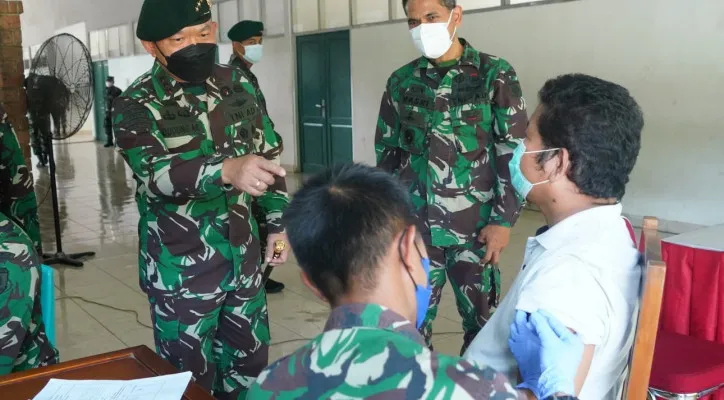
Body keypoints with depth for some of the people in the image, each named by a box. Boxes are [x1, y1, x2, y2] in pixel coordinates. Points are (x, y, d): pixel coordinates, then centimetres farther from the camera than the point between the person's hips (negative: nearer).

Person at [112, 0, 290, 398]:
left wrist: (277, 222, 9)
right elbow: (156, 173, -31)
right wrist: (226, 169, -48)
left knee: (250, 365, 20)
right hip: (181, 271, -4)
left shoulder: (236, 84, 2)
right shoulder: (136, 106, -13)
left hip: (243, 257, 5)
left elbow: (268, 152, 12)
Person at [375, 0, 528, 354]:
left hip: (475, 228, -2)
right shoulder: (401, 82, 7)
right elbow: (386, 152, 12)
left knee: (481, 321, 9)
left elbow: (514, 152, -3)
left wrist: (504, 220, -8)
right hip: (414, 227, 2)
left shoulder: (495, 75, -2)